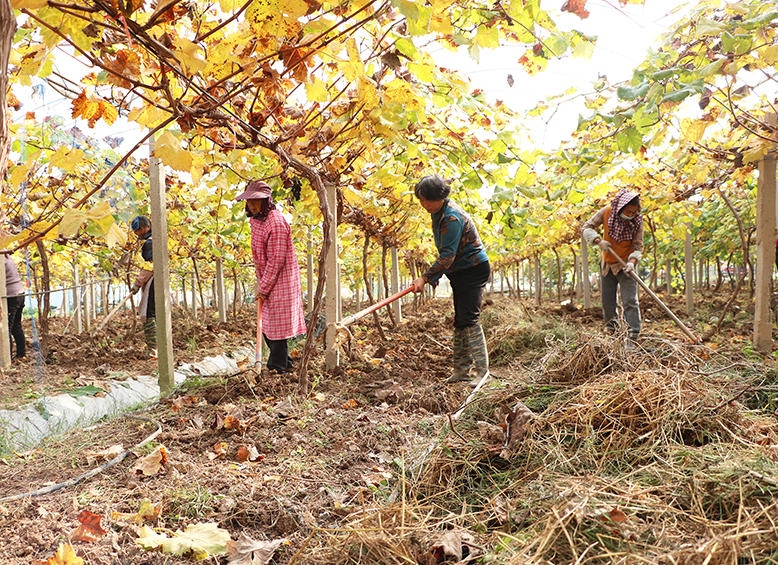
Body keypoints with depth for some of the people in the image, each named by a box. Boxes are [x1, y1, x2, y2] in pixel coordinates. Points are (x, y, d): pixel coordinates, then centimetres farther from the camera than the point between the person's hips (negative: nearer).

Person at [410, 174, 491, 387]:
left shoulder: (452, 218, -24)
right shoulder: (439, 212, 7)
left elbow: (447, 255, -27)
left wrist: (426, 278, -26)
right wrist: (435, 275, 13)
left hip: (473, 270, -10)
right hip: (460, 272, 10)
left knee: (469, 319, -14)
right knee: (459, 321, 9)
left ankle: (482, 369, -9)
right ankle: (461, 369, 15)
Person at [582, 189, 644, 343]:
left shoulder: (637, 220, -14)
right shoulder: (607, 212, -13)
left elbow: (638, 246, -11)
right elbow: (587, 227, -6)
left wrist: (632, 262, -29)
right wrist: (598, 241, -23)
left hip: (625, 265, -2)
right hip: (607, 264, 3)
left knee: (630, 300, -10)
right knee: (607, 300, 11)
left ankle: (633, 336, -10)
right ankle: (611, 328, 28)